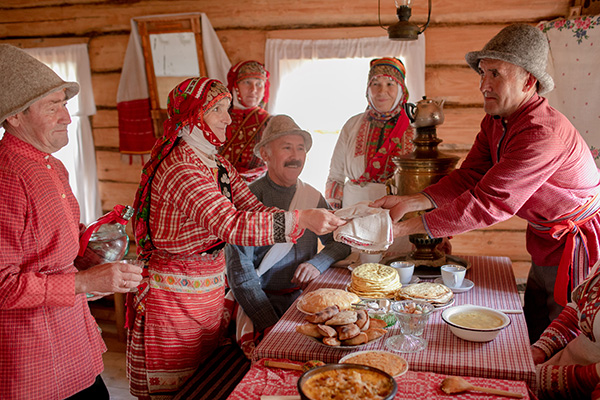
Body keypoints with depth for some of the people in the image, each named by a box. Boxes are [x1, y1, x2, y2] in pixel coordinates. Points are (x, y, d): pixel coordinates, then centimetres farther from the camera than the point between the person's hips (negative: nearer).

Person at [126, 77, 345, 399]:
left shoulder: (217, 164, 8)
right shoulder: (180, 169, -23)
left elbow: (252, 207, 1)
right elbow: (229, 225, -34)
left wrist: (318, 220, -12)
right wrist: (300, 219, -39)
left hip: (209, 290, 9)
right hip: (174, 296, -8)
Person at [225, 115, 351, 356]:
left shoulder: (312, 198, 9)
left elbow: (340, 243, 12)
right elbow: (240, 273, -12)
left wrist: (319, 263, -11)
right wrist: (271, 326, -21)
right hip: (262, 303, -5)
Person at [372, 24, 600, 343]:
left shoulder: (543, 133, -32)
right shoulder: (495, 122, 0)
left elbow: (489, 203, -36)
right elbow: (468, 178, -5)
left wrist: (407, 228, -37)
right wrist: (410, 202, -21)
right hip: (546, 243, 9)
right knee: (535, 343, 18)